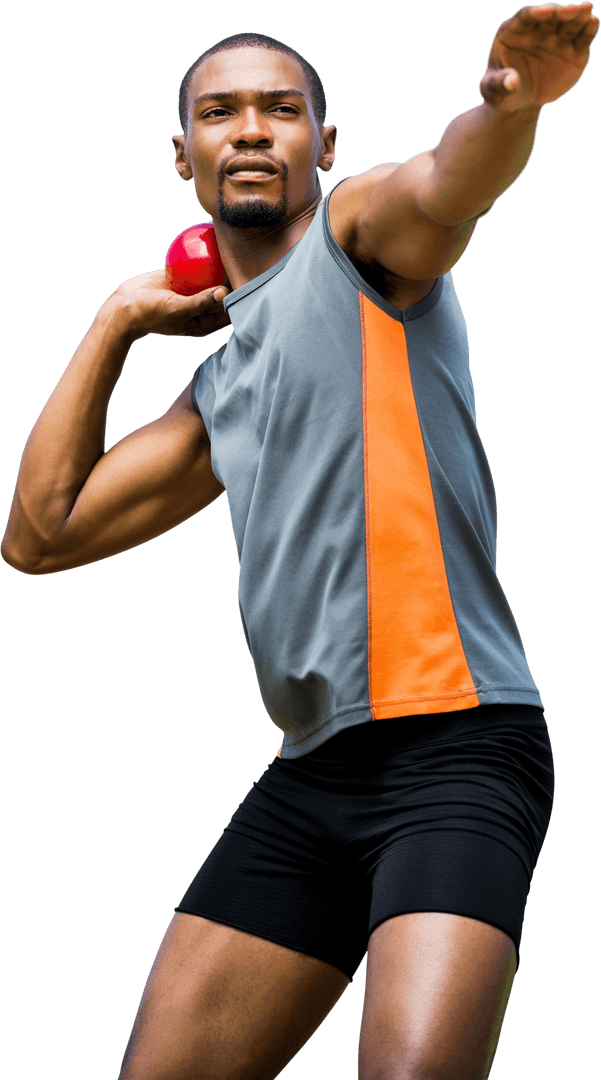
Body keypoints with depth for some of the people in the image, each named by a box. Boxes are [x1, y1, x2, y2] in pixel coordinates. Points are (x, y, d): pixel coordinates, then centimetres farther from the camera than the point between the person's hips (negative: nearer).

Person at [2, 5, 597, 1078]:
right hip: (308, 776, 7)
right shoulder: (215, 392, 22)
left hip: (453, 744, -7)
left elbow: (451, 182, -22)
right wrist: (115, 323, 22)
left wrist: (513, 101, -46)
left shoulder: (359, 229, 3)